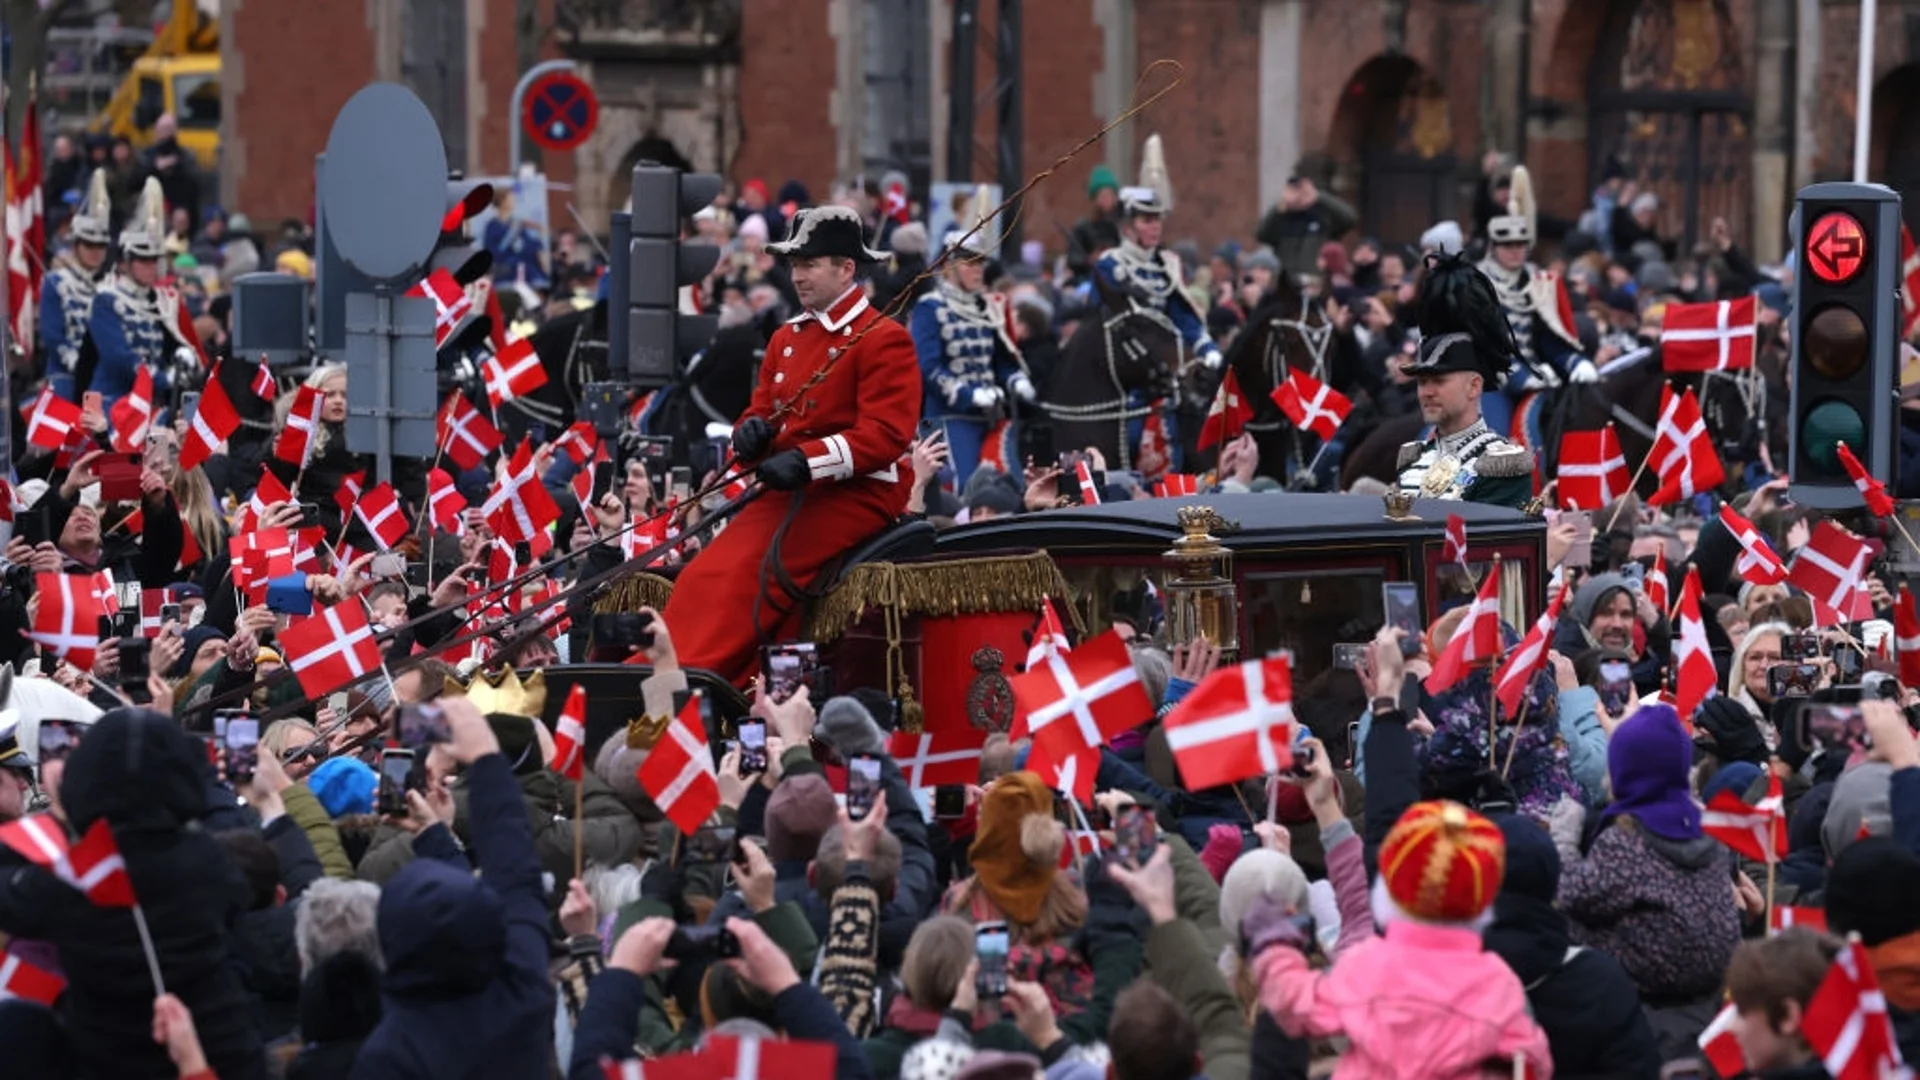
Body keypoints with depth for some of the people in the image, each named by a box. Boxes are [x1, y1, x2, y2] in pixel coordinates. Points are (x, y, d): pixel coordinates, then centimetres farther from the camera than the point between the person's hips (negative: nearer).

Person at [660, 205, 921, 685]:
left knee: (745, 576, -25)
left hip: (856, 495, -8)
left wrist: (807, 461, -26)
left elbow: (885, 435, -16)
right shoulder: (788, 338, 18)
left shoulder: (883, 339, -7)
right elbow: (764, 409, 22)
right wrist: (753, 430, -5)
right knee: (704, 579, -10)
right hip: (790, 491, 8)